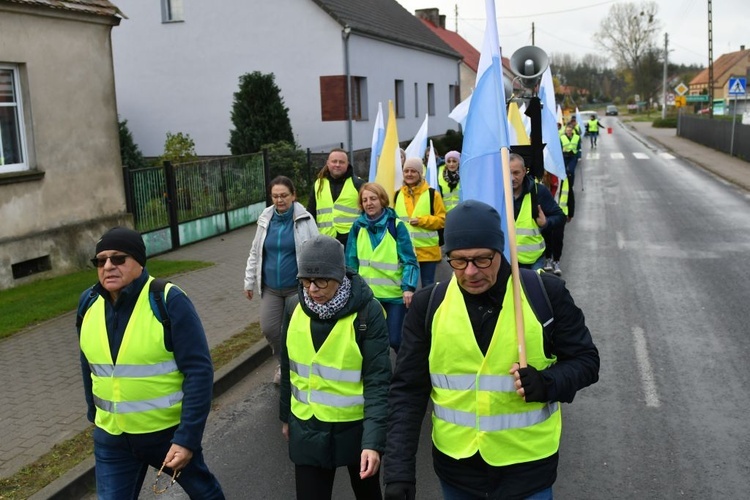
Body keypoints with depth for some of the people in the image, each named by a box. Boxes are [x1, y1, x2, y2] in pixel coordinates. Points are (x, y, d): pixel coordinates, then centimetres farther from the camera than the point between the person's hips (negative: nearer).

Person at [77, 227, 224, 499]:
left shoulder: (169, 301, -19)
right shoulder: (89, 303, -3)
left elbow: (199, 371, -19)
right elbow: (89, 365, 12)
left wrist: (187, 437, -22)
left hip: (170, 432, -3)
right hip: (111, 438, 3)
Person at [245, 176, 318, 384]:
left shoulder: (304, 220, -9)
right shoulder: (265, 219, 3)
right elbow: (255, 252, 12)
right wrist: (249, 281, 13)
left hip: (297, 287, -4)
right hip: (270, 288, 4)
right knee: (269, 329, 4)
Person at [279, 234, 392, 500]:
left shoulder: (366, 312, -19)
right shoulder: (296, 309, -6)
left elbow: (378, 381, -21)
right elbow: (288, 368, 8)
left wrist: (374, 440, -27)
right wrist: (286, 416, 15)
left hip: (357, 428, -2)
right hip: (308, 429, 3)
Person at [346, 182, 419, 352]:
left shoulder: (396, 225, -7)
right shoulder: (358, 226, 3)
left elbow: (409, 259, -8)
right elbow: (351, 260, 10)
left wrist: (409, 287, -18)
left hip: (395, 293, -3)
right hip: (367, 293, 3)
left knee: (395, 339, 0)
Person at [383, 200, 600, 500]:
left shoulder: (546, 293, -10)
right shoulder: (428, 304, -6)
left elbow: (585, 360, 0)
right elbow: (407, 391, -2)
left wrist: (547, 384, -21)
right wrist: (399, 471, -9)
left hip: (528, 465, -2)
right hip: (455, 465, 2)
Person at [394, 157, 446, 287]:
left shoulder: (432, 194, -4)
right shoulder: (397, 194, 8)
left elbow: (442, 220, -4)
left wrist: (422, 221, -17)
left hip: (427, 250, -3)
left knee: (428, 285, 7)